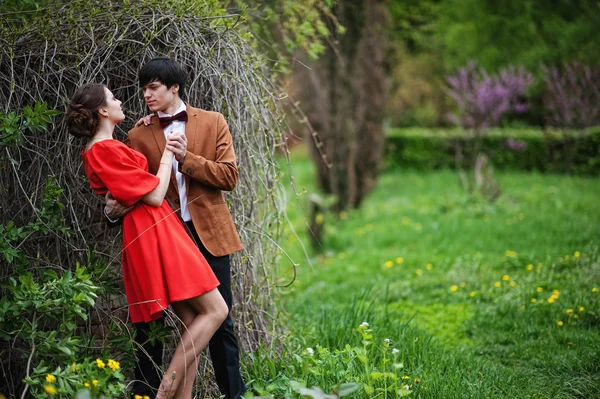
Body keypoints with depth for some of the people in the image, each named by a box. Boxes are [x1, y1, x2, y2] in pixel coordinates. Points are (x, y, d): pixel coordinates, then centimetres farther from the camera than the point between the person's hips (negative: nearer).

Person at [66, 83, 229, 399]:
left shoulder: (95, 152, 15)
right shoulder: (106, 151, -15)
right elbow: (154, 196, -15)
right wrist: (168, 154, -3)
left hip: (147, 237, 10)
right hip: (155, 234, -10)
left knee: (193, 322, 8)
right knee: (215, 310, -9)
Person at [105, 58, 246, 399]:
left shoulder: (212, 123, 3)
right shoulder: (139, 135, 5)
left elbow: (230, 177, -4)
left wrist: (187, 158, -15)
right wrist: (117, 207, -18)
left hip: (208, 234, -1)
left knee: (220, 321, 6)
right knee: (148, 322, 5)